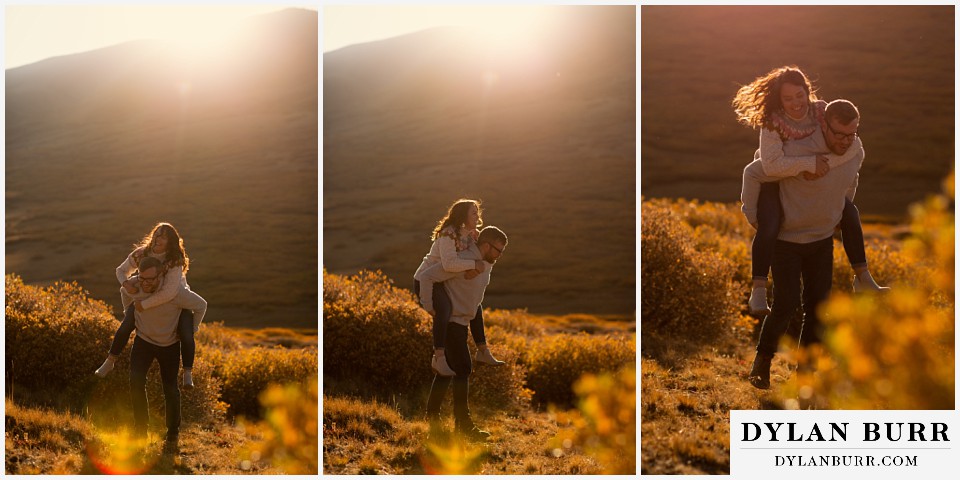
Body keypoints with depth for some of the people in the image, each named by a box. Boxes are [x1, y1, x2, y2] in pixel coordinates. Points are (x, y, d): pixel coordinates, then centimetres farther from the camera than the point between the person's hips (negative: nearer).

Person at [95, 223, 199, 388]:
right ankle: (109, 362, 15)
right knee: (125, 327, -6)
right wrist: (126, 283, -29)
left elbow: (169, 292, -45)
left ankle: (188, 373, 2)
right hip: (147, 295, 3)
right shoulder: (140, 254, -21)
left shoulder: (175, 261, -36)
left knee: (186, 336, -19)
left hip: (177, 298, -3)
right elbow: (121, 270, -5)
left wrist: (143, 305, -38)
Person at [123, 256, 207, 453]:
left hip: (169, 344, -2)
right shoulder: (133, 286, -21)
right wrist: (129, 314, 15)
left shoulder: (176, 292, -31)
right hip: (143, 340, 2)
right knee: (136, 380, -20)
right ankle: (140, 430, -7)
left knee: (170, 389, 0)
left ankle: (172, 435, 21)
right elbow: (124, 292, 8)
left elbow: (201, 306, -12)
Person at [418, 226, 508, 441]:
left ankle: (432, 417, 19)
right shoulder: (462, 261, -22)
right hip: (450, 322, -10)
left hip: (461, 322, 10)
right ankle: (463, 424, -11)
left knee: (448, 369, 12)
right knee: (463, 369, -12)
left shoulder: (486, 264, 7)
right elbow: (426, 276, -24)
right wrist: (429, 307, -20)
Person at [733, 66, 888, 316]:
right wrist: (811, 163, -40)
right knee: (768, 227, -32)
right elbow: (771, 164, -42)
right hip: (773, 184, -5)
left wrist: (825, 165, -34)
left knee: (849, 212, 2)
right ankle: (758, 291, -25)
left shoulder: (822, 112, -15)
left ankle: (863, 278, 16)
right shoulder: (773, 123, -28)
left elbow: (853, 144, -22)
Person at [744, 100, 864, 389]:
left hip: (823, 240, 5)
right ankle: (762, 363, 9)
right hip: (786, 239, -5)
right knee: (786, 304, -10)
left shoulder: (856, 154, -9)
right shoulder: (796, 151, -30)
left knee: (818, 304, 4)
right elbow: (753, 173, -16)